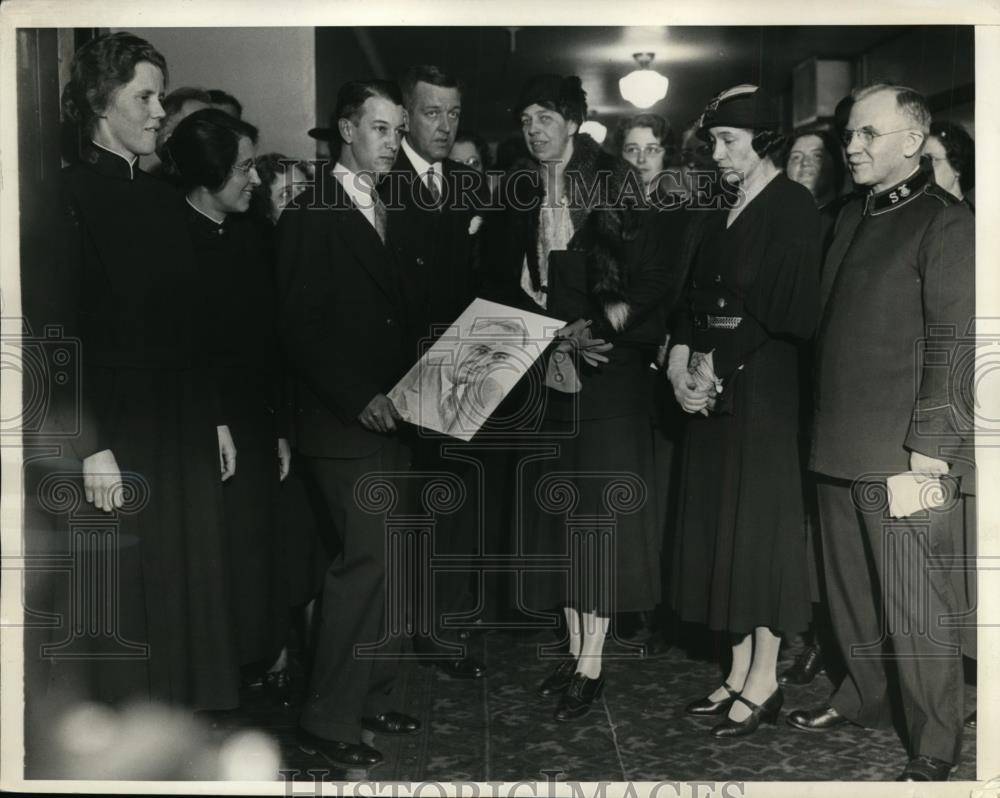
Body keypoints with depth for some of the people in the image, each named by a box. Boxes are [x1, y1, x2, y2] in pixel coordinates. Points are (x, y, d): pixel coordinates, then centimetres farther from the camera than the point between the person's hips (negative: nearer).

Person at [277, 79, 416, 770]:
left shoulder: (389, 212, 17)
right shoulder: (311, 214, -6)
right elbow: (300, 329, -12)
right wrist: (358, 398, -17)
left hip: (391, 415, 7)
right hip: (344, 423, -7)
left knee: (394, 559, 7)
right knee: (369, 558, -10)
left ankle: (372, 698, 20)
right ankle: (328, 720, 2)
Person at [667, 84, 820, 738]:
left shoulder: (793, 208, -8)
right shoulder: (723, 214, 15)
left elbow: (786, 309, -16)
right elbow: (698, 297, 11)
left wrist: (716, 367, -14)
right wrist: (681, 363, -5)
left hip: (764, 386, -7)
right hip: (713, 388, 7)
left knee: (759, 527, -1)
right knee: (722, 526, 8)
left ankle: (764, 682, 10)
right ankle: (739, 672, 18)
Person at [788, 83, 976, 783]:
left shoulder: (945, 223, -7)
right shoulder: (852, 217, 16)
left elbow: (951, 342, -13)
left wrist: (929, 443, -17)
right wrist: (824, 424, 14)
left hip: (907, 453, -7)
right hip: (840, 447, 7)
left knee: (916, 612, 0)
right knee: (850, 590, 19)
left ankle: (936, 748, 14)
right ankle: (864, 697, 38)